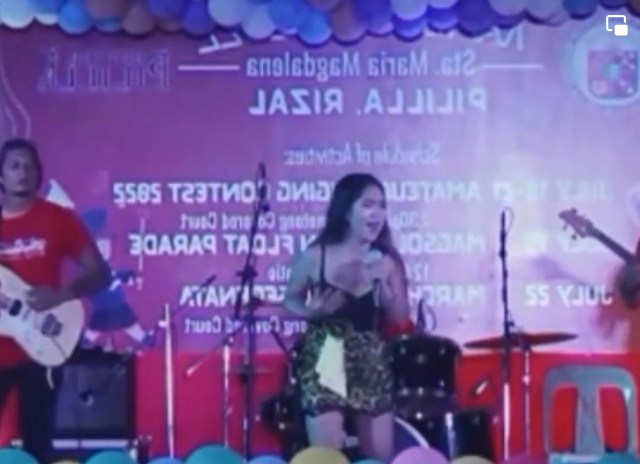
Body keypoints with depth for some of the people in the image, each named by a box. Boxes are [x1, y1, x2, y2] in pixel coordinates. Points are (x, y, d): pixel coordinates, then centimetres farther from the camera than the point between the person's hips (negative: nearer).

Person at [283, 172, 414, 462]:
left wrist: (382, 284, -17)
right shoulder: (315, 256, -8)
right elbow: (290, 301, 4)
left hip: (372, 366, 3)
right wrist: (313, 311, -17)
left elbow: (401, 322, -1)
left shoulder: (387, 261, -1)